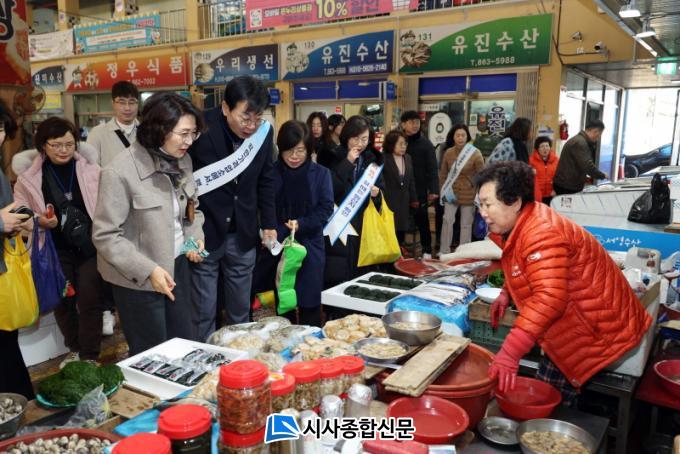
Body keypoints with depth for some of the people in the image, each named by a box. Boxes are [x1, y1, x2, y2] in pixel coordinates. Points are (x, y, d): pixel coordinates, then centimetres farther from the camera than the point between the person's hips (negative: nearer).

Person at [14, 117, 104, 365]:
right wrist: (40, 221, -16)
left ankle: (89, 357, 16)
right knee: (63, 301, 15)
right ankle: (74, 349, 37)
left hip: (90, 246, -2)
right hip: (56, 251, 2)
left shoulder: (91, 170, -4)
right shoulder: (28, 177, -1)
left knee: (90, 301, 0)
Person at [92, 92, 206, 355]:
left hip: (178, 265, 6)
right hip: (138, 279, -6)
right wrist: (148, 270, -23)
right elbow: (105, 236, -18)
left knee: (185, 343, 18)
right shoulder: (120, 173, -21)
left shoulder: (182, 161, 0)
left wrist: (195, 235, -4)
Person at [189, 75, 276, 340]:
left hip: (243, 235, 4)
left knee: (240, 312, 15)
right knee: (203, 313, 6)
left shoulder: (264, 131, -3)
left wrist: (269, 223, 10)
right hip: (204, 231, -3)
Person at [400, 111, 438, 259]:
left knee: (422, 220, 7)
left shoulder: (426, 143, -1)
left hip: (419, 190, -1)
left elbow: (432, 168, -5)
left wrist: (433, 190, -14)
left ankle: (427, 250, 18)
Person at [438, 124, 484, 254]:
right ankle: (444, 251, 12)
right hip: (451, 194, 2)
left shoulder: (475, 154, -10)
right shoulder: (448, 153, -1)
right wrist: (443, 190, 6)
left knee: (466, 224, 7)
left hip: (468, 195, -2)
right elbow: (443, 174, 8)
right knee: (447, 220, 0)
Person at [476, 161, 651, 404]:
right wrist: (506, 293, 3)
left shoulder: (542, 234, -29)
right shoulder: (522, 225, 5)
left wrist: (510, 351, -39)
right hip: (573, 323, 10)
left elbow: (549, 298, -37)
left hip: (595, 328, -10)